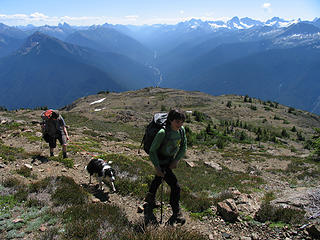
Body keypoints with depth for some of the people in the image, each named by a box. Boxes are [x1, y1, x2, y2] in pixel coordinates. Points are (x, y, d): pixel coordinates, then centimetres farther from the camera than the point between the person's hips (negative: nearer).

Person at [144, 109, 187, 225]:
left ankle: (150, 199, 54)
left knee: (159, 178, 28)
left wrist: (176, 160, -11)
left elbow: (183, 147, 0)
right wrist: (157, 167, -28)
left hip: (170, 161, 7)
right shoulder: (163, 133, -31)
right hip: (161, 162, -7)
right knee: (175, 186, -11)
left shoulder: (182, 130, -12)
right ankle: (177, 213, 6)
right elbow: (152, 151, -24)